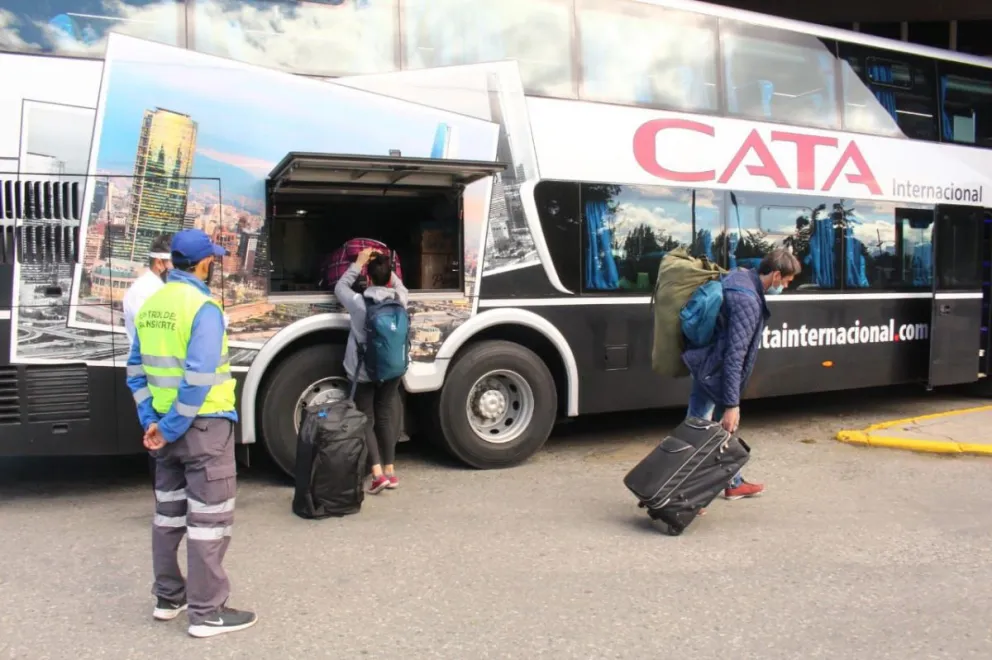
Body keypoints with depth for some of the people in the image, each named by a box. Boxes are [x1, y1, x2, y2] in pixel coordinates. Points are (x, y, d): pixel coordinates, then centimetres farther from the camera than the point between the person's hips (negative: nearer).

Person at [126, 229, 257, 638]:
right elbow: (199, 378, -24)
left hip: (166, 423, 8)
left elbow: (137, 369, 9)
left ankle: (168, 598, 31)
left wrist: (152, 420, 6)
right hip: (203, 425, -8)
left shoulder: (150, 306, 7)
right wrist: (172, 428, -16)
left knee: (169, 511, 18)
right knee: (208, 516, 0)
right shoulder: (203, 307, -17)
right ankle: (207, 612, 8)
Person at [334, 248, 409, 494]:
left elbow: (340, 288, 4)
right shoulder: (400, 300, -8)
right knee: (386, 417, 13)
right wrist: (386, 267, 13)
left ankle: (378, 473, -4)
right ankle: (390, 471, 17)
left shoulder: (359, 302, -16)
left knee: (366, 421, 5)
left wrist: (359, 263, 9)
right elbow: (401, 287, 18)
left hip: (364, 372, -3)